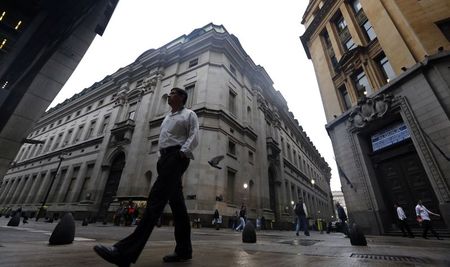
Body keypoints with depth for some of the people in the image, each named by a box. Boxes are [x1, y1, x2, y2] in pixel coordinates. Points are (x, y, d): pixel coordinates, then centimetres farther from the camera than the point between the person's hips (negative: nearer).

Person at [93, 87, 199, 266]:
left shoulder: (189, 114, 8)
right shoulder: (167, 117, 31)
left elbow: (194, 137, -5)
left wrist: (183, 152, -18)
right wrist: (160, 158, 13)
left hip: (177, 156, -8)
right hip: (164, 157, 8)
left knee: (156, 197, -20)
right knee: (176, 202, 2)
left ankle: (126, 252, -24)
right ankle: (184, 250, 6)